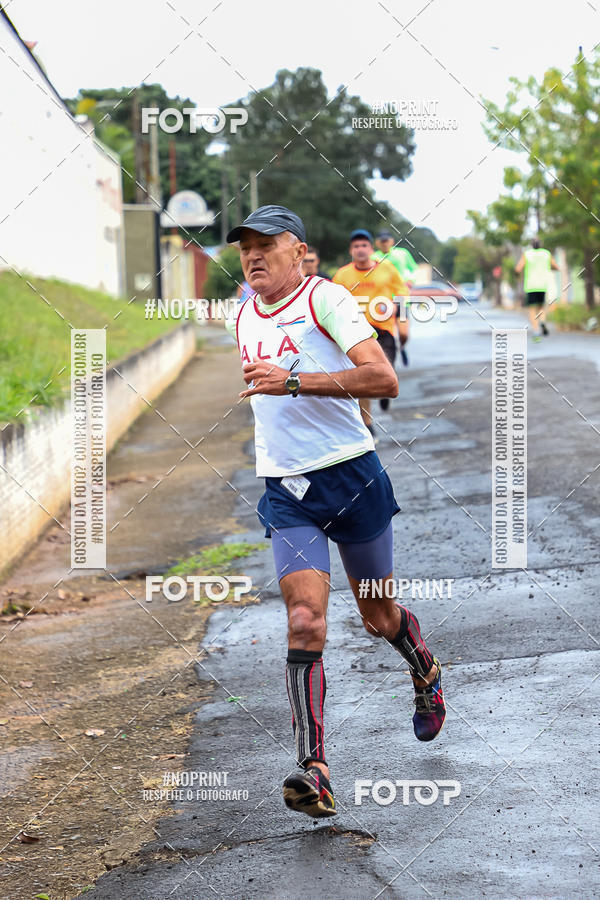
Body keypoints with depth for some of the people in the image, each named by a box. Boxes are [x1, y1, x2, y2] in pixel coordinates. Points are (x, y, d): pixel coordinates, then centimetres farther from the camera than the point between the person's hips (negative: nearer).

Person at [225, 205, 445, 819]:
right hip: (285, 493, 4)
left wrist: (293, 381, -27)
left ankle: (427, 675, 47)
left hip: (351, 476, -4)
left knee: (379, 617, 12)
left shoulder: (325, 298, -8)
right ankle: (312, 770, -20)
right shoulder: (243, 318, 13)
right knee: (305, 620, -15)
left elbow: (384, 380, -21)